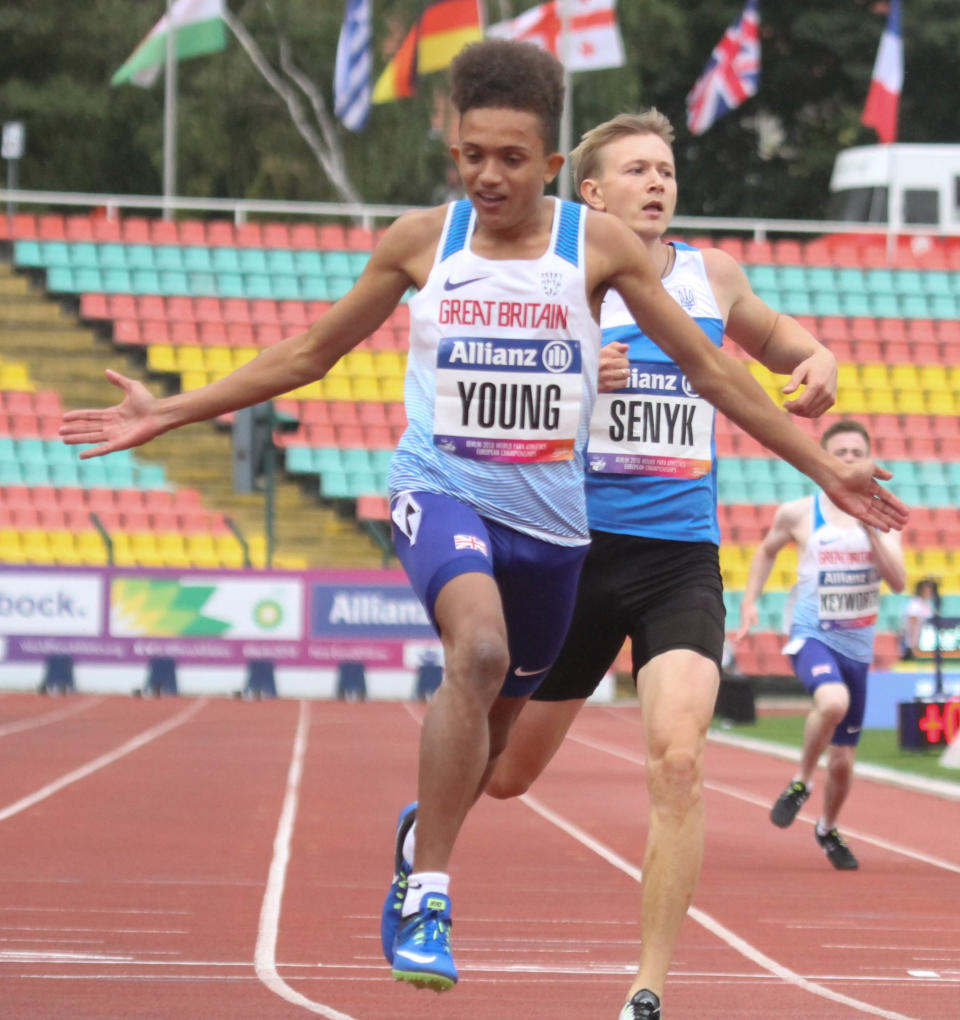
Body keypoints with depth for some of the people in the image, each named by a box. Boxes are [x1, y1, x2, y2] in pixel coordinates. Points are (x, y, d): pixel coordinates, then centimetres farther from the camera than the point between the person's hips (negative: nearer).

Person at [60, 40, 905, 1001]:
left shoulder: (597, 245, -2)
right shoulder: (421, 240, 0)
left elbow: (708, 368, 6)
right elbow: (306, 354, 11)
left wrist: (825, 468, 6)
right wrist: (165, 414, 8)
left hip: (549, 517, 2)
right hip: (441, 490, -2)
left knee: (497, 718, 15)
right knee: (479, 648, -32)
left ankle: (424, 825, 50)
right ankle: (427, 893, -26)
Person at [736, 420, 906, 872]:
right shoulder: (798, 514, -3)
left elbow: (898, 581, -11)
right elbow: (767, 551, 17)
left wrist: (870, 528, -21)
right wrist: (749, 602, 7)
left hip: (857, 646, 3)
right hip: (812, 636, -3)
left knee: (842, 760, 10)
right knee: (833, 700, -36)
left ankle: (828, 829, 38)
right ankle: (801, 781, -12)